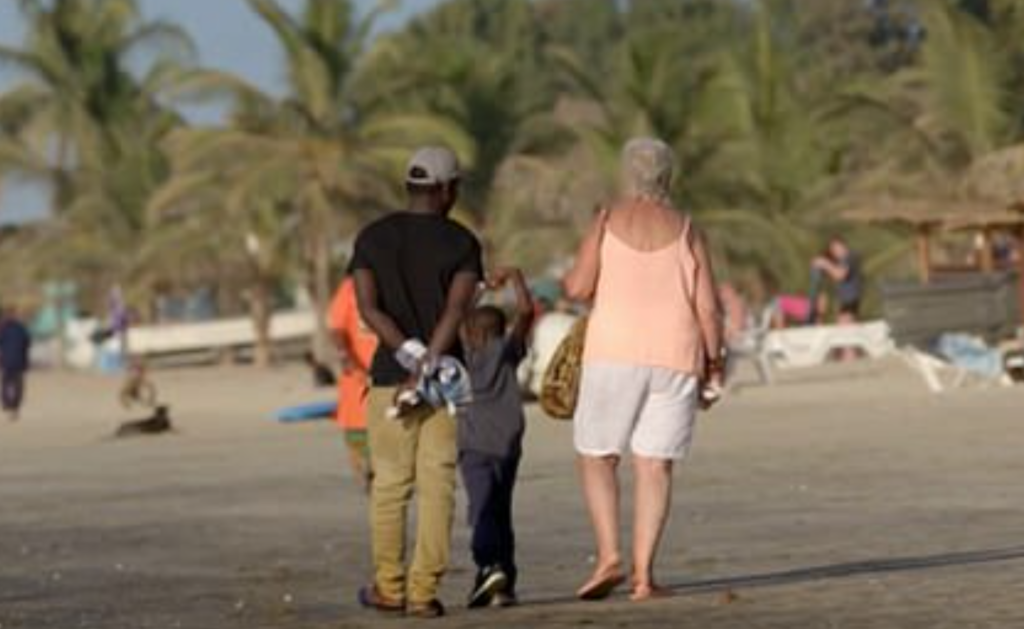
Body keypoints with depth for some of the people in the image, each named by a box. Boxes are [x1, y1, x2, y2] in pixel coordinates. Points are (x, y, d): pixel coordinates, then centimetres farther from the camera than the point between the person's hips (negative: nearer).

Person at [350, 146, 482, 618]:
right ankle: (423, 592, -3)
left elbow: (368, 307, -7)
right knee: (436, 485, 0)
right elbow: (457, 309, -15)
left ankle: (388, 588, 14)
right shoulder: (461, 243, -1)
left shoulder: (372, 238, 5)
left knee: (390, 484, 9)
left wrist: (410, 355, -12)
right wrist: (428, 364, -19)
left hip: (390, 374, 1)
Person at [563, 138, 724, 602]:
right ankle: (644, 573, -4)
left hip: (614, 354, -1)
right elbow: (708, 307, -1)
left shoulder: (608, 223, 1)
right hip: (676, 357, 1)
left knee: (597, 456, 9)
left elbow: (578, 287, -7)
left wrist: (573, 279, 16)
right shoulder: (686, 232, 4)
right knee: (655, 465, 3)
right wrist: (714, 365, 7)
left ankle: (609, 556, -8)